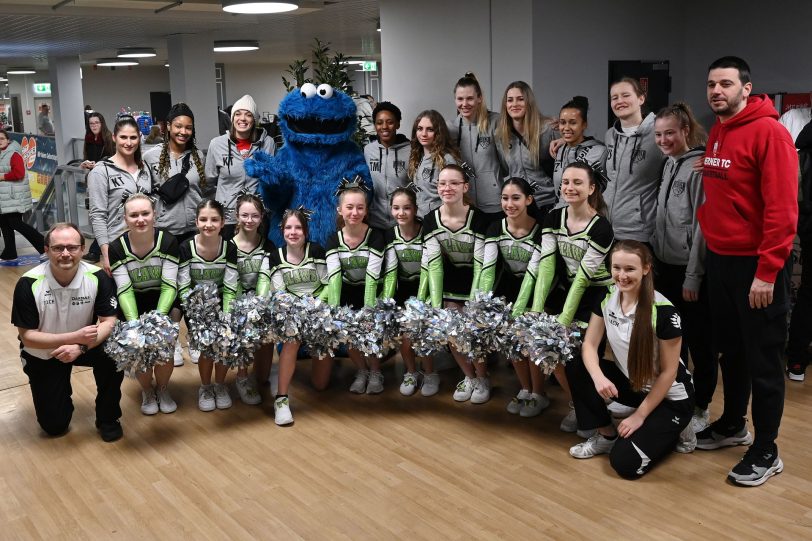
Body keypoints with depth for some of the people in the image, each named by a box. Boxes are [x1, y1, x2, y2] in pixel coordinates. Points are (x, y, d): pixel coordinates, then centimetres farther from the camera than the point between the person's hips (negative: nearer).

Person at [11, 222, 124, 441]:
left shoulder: (98, 277, -21)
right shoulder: (29, 284, -24)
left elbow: (109, 322, -19)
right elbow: (27, 337, -21)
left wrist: (80, 347, -35)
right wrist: (75, 336, -32)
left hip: (85, 345, 1)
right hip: (42, 355, -1)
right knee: (54, 425, -1)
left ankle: (107, 417, -7)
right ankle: (60, 392, 35)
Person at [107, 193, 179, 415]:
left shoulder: (167, 242, -16)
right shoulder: (116, 248, -13)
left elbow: (169, 286, -18)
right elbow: (124, 290, -16)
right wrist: (134, 321, -31)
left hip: (164, 302, -1)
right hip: (133, 304, 1)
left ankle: (162, 388, 14)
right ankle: (147, 391, 15)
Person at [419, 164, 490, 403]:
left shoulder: (478, 218, -17)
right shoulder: (431, 220, -8)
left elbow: (481, 264, -18)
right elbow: (433, 263, -12)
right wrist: (436, 303, -18)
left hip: (473, 283, -3)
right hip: (449, 283, 3)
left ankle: (482, 378, 15)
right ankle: (469, 376, 21)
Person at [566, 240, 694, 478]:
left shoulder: (664, 311, -24)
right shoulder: (606, 298, -8)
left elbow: (669, 372, -18)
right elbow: (589, 345, -6)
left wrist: (640, 415, -16)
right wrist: (598, 377, -27)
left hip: (669, 398, -6)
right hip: (630, 384, 6)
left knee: (625, 463, -21)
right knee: (577, 367, -18)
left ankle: (670, 430, 9)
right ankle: (607, 436, -1)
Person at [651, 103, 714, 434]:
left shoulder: (698, 167, -13)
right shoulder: (669, 165, 11)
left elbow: (702, 225, -16)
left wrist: (693, 276, -16)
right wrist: (655, 261, 12)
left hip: (691, 270, -8)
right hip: (667, 267, 8)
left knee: (698, 341, 4)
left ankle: (699, 410, 17)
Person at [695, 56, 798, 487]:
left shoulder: (768, 132, -14)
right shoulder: (716, 133, 11)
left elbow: (782, 208, -19)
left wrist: (767, 272, -20)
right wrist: (708, 243, 9)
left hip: (756, 266, -8)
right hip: (719, 259, 8)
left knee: (763, 361, 2)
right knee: (729, 349, 19)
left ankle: (765, 453, 14)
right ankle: (733, 424, 36)